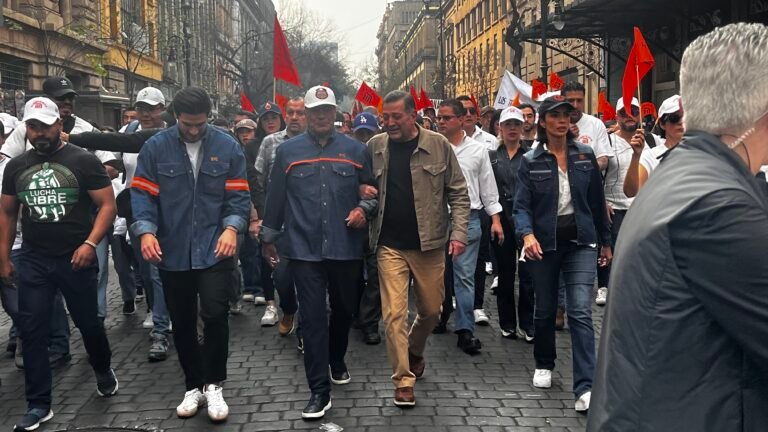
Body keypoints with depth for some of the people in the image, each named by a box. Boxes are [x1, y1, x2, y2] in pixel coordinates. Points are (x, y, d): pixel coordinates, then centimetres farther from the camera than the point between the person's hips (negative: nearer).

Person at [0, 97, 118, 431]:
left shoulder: (83, 161, -6)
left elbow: (108, 205, -8)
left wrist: (90, 244, -19)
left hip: (76, 259, -3)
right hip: (33, 261, 3)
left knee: (88, 322, 11)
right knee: (31, 330, 1)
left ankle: (104, 370, 40)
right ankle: (39, 405, 11)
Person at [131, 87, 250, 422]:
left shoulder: (227, 146, 1)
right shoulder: (156, 148, 0)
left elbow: (238, 195, 0)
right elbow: (142, 193, -3)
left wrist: (232, 227, -17)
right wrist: (146, 231, -19)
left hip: (215, 250, -1)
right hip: (172, 253, 2)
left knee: (215, 316, -9)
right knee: (182, 324, 12)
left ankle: (213, 385, 10)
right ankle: (193, 386, 28)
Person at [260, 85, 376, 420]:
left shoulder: (355, 150, 4)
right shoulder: (288, 151, 2)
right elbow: (275, 197, 8)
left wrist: (364, 209, -7)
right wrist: (268, 238, 11)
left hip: (346, 247, 2)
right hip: (305, 249, -2)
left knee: (343, 310, 17)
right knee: (313, 317, -3)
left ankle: (337, 362, 43)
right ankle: (319, 390, 1)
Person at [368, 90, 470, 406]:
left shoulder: (438, 145, -3)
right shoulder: (374, 147, 1)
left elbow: (458, 193, -1)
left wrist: (459, 232, -10)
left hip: (429, 243, 0)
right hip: (390, 245, 0)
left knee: (431, 309, 13)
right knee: (394, 313, -5)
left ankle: (414, 352, 42)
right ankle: (404, 380, 7)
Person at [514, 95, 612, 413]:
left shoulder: (585, 155, 2)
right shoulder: (530, 161, -1)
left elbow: (597, 201, 8)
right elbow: (522, 205, -7)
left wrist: (605, 241, 12)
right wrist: (527, 234, -26)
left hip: (580, 242, 0)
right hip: (544, 242, 0)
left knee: (580, 311, -12)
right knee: (545, 309, 14)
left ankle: (585, 388, -13)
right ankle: (544, 365, 38)